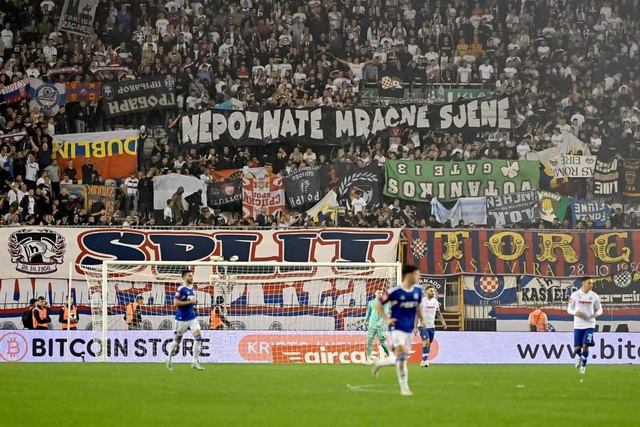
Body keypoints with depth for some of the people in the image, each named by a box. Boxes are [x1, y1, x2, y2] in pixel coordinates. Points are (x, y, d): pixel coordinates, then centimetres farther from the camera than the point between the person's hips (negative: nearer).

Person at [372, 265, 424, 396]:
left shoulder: (418, 290, 4)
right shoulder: (395, 291, -14)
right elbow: (379, 304, -3)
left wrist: (421, 319, 11)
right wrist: (386, 319, -9)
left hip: (409, 329, 7)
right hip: (397, 328, -7)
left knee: (402, 359, 11)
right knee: (401, 357, -16)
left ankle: (379, 363, 35)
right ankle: (404, 388, -11)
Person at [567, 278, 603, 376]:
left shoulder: (594, 296, 0)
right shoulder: (575, 295, -2)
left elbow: (599, 309, 9)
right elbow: (569, 309, 5)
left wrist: (596, 314, -14)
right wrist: (575, 312, -17)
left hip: (589, 325, 0)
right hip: (578, 325, 0)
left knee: (585, 345, -13)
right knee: (577, 348, 0)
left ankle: (583, 365, 4)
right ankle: (579, 357, 34)